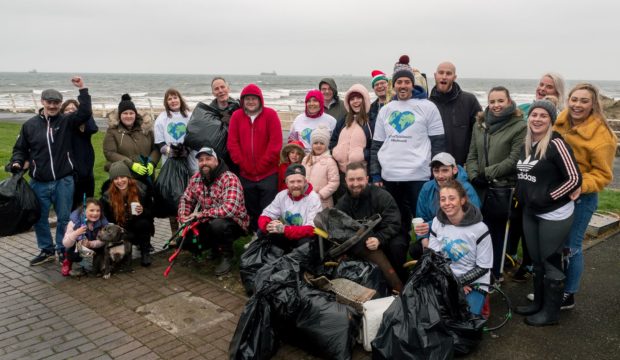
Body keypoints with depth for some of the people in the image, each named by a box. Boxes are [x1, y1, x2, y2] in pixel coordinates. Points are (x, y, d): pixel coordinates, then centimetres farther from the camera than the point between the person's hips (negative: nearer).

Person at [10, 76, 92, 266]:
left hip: (64, 181, -2)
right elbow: (20, 148, 12)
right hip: (39, 183, 2)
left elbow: (85, 113, -17)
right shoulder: (30, 124, 4)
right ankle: (46, 250, 28)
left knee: (64, 218, 8)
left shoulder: (67, 121, 0)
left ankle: (63, 250, 25)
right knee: (40, 218, 11)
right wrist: (17, 162, -6)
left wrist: (82, 90, -21)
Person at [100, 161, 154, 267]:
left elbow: (152, 211, -6)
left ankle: (145, 251, -8)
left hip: (141, 227, 1)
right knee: (129, 237, -34)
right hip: (121, 229, -1)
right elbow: (107, 220, -4)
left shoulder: (141, 189, -12)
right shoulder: (107, 196, -10)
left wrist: (143, 211, -27)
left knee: (143, 223, -33)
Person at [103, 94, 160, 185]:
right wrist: (131, 164, -18)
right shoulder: (113, 130, 0)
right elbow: (109, 153, -8)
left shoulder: (146, 127, 9)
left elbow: (156, 148, 9)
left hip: (146, 177, 3)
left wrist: (152, 163, -11)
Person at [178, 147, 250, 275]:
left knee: (218, 224, -38)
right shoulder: (196, 178, -1)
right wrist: (184, 219, -9)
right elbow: (186, 199, 10)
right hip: (208, 223, 7)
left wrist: (201, 214, -28)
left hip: (233, 221, -7)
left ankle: (227, 255, -8)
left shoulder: (229, 179, -23)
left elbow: (229, 209, -36)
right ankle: (215, 248, 18)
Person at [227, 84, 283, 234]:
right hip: (246, 175, 3)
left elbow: (276, 143, -8)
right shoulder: (237, 116, 6)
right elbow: (232, 143, 2)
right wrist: (243, 164, -7)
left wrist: (261, 165, -11)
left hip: (268, 174, -3)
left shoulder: (270, 114, -2)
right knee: (251, 211, 12)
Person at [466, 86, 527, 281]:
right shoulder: (480, 124, 13)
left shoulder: (519, 126, -5)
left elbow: (514, 159, -12)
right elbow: (472, 155, 11)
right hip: (480, 188, 5)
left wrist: (487, 173, -14)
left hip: (503, 189, -4)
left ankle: (495, 273, 20)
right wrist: (474, 176, -5)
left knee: (497, 231, 4)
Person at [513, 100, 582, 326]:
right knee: (537, 261, 16)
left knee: (551, 262, 4)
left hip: (554, 215, -7)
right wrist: (523, 196, 9)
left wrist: (547, 197, -18)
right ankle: (538, 303, 32)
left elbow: (574, 178, -19)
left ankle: (551, 312, 18)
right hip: (530, 212, 7)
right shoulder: (527, 145, 7)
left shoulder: (556, 144, -16)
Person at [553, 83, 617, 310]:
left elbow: (603, 174, -13)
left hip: (580, 198, -6)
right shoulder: (561, 122, -2)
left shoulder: (601, 135, -19)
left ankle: (568, 295, 23)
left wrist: (581, 186, -30)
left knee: (570, 247, 5)